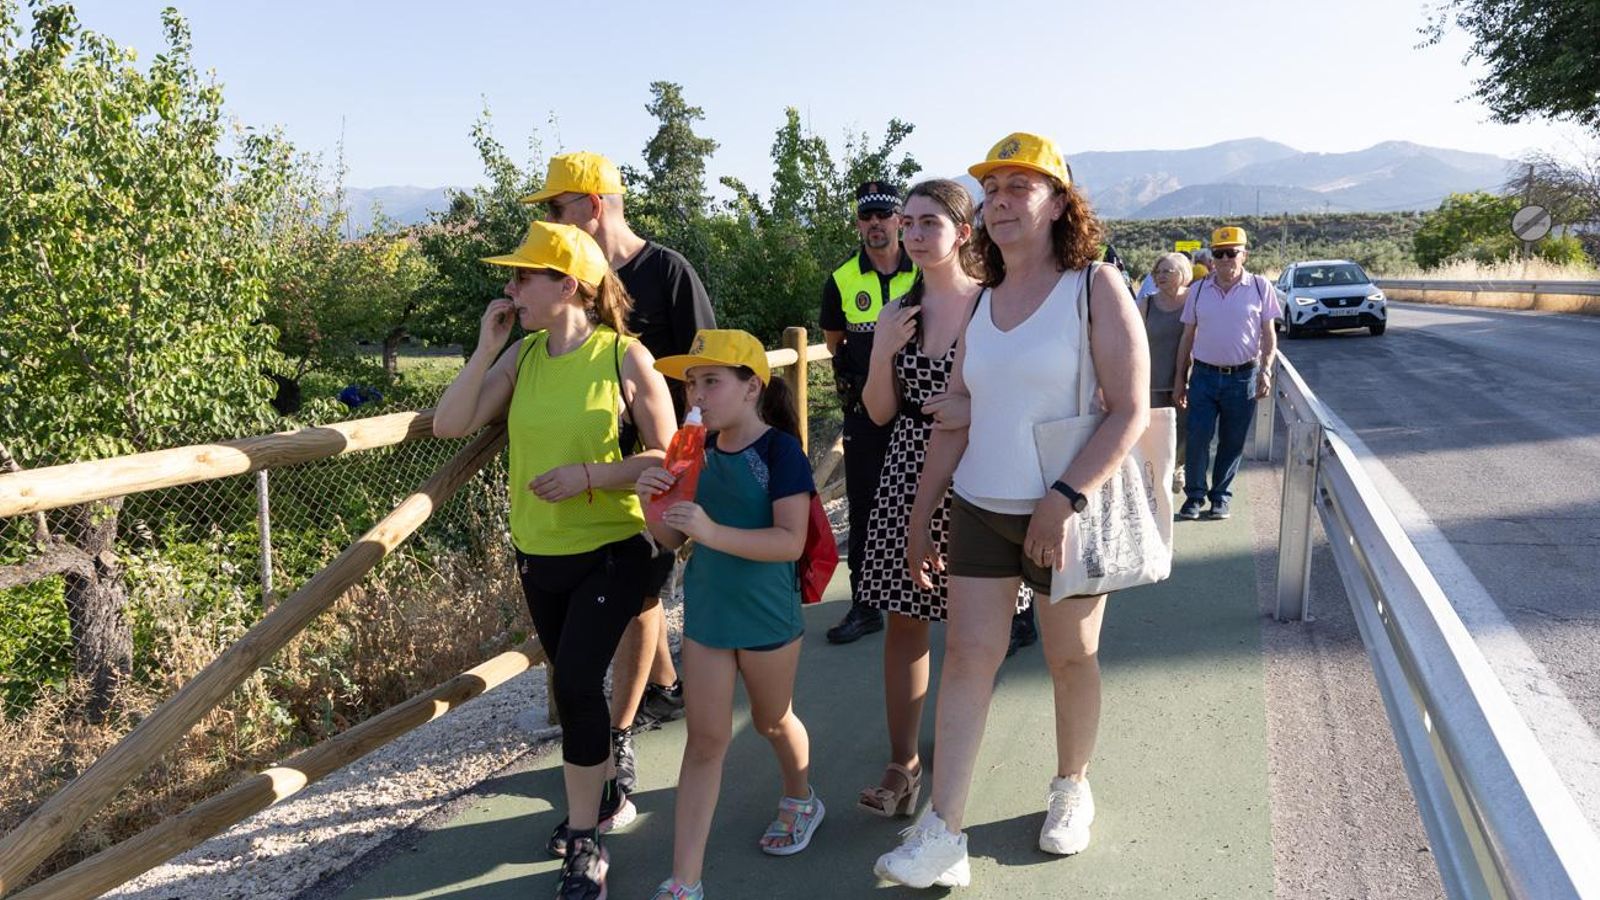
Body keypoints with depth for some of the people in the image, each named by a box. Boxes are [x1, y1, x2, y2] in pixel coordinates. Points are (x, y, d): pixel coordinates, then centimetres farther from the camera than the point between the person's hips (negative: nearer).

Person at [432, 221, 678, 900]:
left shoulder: (626, 357, -12)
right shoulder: (522, 355, 1)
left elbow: (665, 456, -10)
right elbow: (450, 425, -4)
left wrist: (588, 476, -21)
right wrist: (486, 348, -11)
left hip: (610, 551, -5)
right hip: (538, 555, 6)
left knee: (576, 681, -13)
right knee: (572, 684, 17)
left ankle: (584, 844, 5)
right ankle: (604, 796, 41)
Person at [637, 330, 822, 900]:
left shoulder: (781, 451, -17)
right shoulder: (700, 451, 0)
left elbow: (791, 541, -25)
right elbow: (671, 539, 5)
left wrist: (713, 532, -34)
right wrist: (654, 502, -15)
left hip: (768, 617, -4)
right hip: (706, 613, 4)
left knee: (772, 721, 20)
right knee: (705, 740, 7)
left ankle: (801, 800, 51)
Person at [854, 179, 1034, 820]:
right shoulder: (898, 314, 6)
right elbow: (880, 413, 6)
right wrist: (883, 353, -8)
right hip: (910, 472, 4)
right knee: (904, 619, 4)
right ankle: (903, 765, 14)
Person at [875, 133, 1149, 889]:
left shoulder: (1096, 287, -7)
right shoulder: (981, 303, 8)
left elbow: (1131, 411, -14)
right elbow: (953, 424, 11)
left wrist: (1066, 499, -23)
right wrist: (920, 516, 9)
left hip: (1067, 512, -4)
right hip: (980, 509, 4)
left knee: (1070, 658, 12)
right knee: (966, 658, 0)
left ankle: (1071, 788, 36)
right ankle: (943, 835, 4)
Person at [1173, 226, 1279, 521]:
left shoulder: (1260, 287, 0)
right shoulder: (1198, 290, 5)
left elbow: (1269, 335, 4)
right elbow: (1187, 336, 10)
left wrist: (1265, 370, -8)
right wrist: (1180, 379, 8)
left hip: (1243, 377, -1)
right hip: (1204, 375, 1)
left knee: (1232, 443, 7)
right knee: (1196, 438, -5)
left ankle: (1220, 497, 20)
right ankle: (1194, 495, 10)